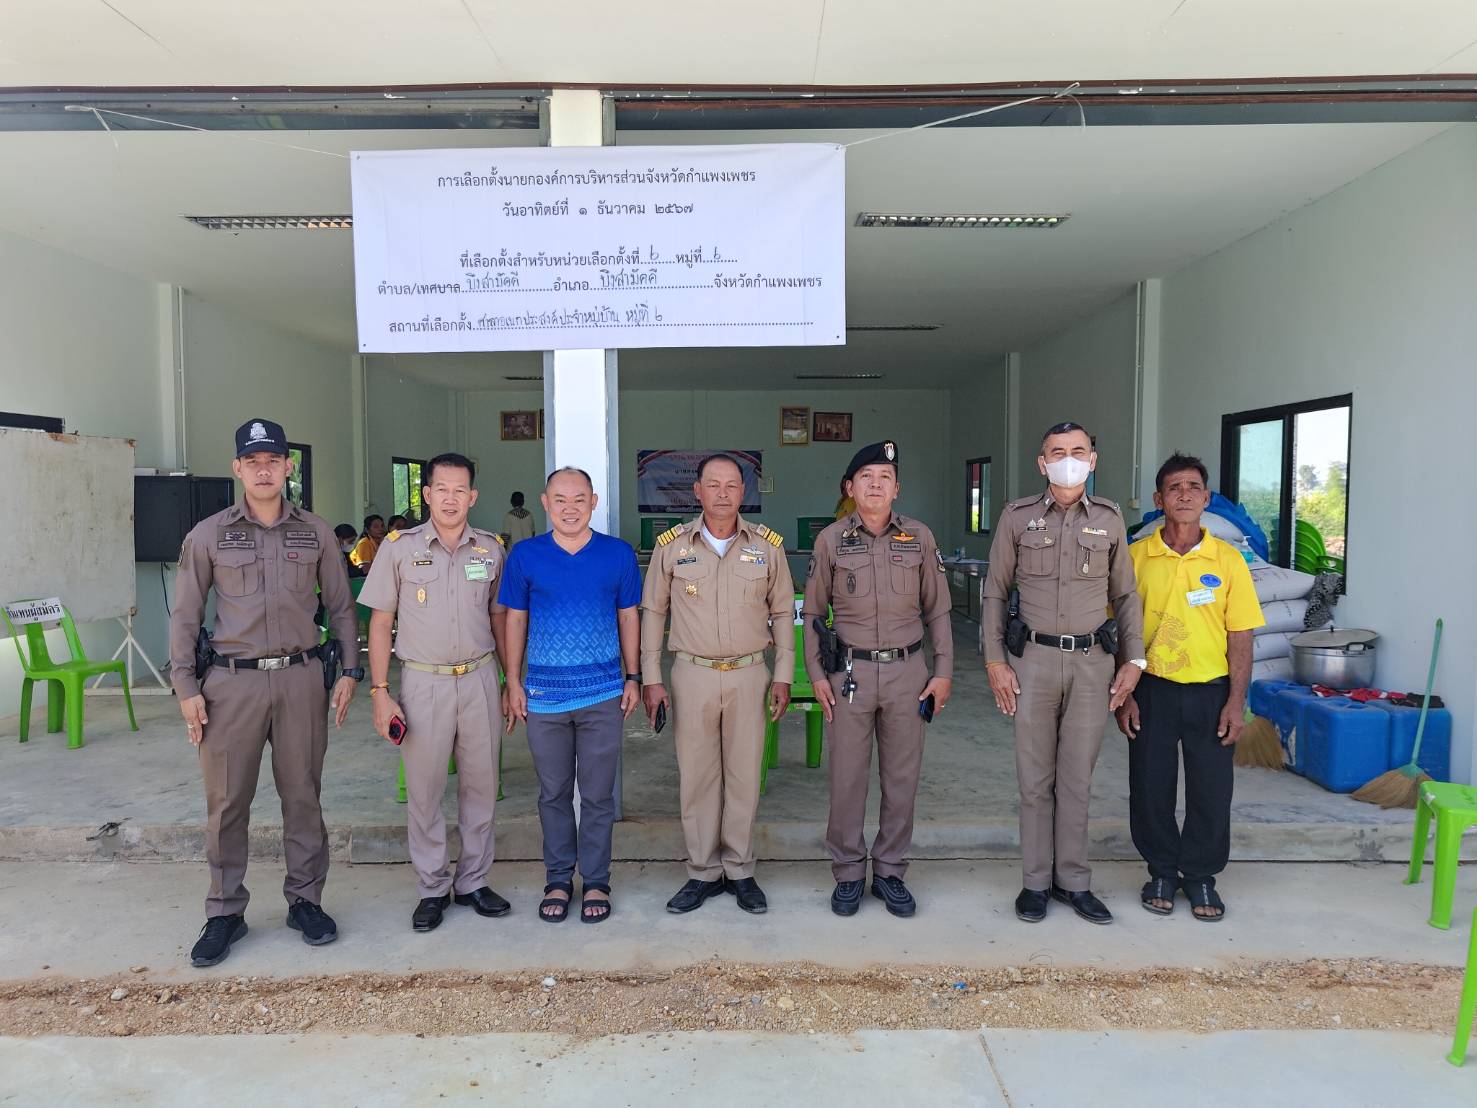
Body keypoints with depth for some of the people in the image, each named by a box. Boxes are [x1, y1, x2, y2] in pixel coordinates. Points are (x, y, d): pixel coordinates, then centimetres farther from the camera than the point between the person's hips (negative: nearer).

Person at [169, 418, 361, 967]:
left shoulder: (315, 532, 6)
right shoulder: (208, 535, 3)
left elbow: (340, 606, 10)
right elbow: (185, 615, 5)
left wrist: (349, 671, 4)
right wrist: (186, 687, 0)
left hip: (301, 676, 1)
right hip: (231, 680, 0)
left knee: (302, 795, 8)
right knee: (226, 802, 5)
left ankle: (305, 899, 22)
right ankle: (225, 912, 20)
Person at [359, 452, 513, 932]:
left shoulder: (491, 549, 4)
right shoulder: (398, 547, -2)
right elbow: (380, 623, 0)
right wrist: (380, 692, -5)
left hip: (479, 680, 2)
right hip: (423, 682, -2)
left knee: (480, 786, 10)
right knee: (423, 790, 7)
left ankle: (473, 881, 26)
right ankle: (433, 888, 23)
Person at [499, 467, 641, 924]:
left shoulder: (619, 554, 0)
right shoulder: (525, 555, 0)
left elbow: (629, 618, 7)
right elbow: (515, 619, 6)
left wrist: (633, 677, 4)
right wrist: (513, 682, 2)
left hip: (603, 695, 0)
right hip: (544, 694, 1)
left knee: (598, 795, 8)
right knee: (553, 793, 12)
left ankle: (595, 882, 23)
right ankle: (558, 881, 27)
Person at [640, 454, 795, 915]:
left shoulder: (767, 544, 1)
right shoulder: (672, 545, -1)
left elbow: (782, 613, 7)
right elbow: (653, 612, 4)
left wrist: (783, 676, 3)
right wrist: (651, 678, 0)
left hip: (749, 675, 1)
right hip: (692, 674, 0)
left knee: (745, 776, 7)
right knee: (696, 777, 6)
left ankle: (739, 871, 23)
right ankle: (703, 873, 21)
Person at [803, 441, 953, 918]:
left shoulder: (919, 537, 2)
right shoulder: (831, 540, 0)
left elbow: (937, 610, 8)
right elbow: (812, 611, 6)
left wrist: (943, 671, 3)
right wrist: (816, 673, 0)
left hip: (907, 670, 1)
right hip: (849, 671, -1)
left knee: (902, 776, 8)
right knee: (847, 776, 5)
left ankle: (889, 871, 24)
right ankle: (848, 874, 20)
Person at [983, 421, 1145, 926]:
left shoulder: (1109, 518, 4)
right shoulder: (1018, 516, -1)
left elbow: (1125, 595, 11)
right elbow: (995, 592, 3)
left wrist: (1134, 659, 5)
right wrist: (995, 661, -2)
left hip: (1093, 661, 1)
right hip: (1034, 659, -1)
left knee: (1077, 780, 9)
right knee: (1035, 779, 7)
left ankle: (1073, 881, 23)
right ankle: (1036, 881, 20)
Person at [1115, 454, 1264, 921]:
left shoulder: (1228, 559, -1)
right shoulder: (1137, 557, -2)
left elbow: (1240, 637, 0)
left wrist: (1236, 702, -5)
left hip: (1210, 692, 0)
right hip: (1153, 690, 0)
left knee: (1212, 791, 7)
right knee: (1151, 788, 7)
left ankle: (1201, 876, 27)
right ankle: (1163, 872, 27)